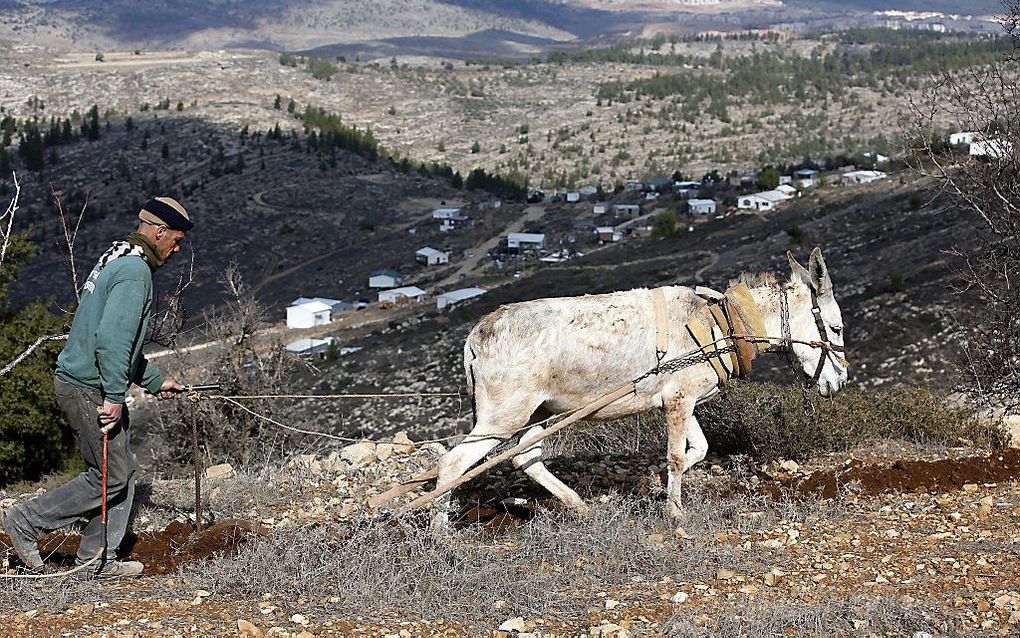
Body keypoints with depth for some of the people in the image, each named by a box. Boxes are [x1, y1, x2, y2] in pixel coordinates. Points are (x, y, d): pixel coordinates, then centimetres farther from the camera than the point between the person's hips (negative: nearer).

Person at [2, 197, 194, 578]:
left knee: (123, 473, 12)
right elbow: (111, 339, -26)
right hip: (89, 389, -10)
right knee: (111, 476, -2)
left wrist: (154, 382, 30)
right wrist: (114, 397, -24)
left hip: (80, 382, 10)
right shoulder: (135, 271, -17)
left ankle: (100, 559, 16)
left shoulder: (119, 259, 17)